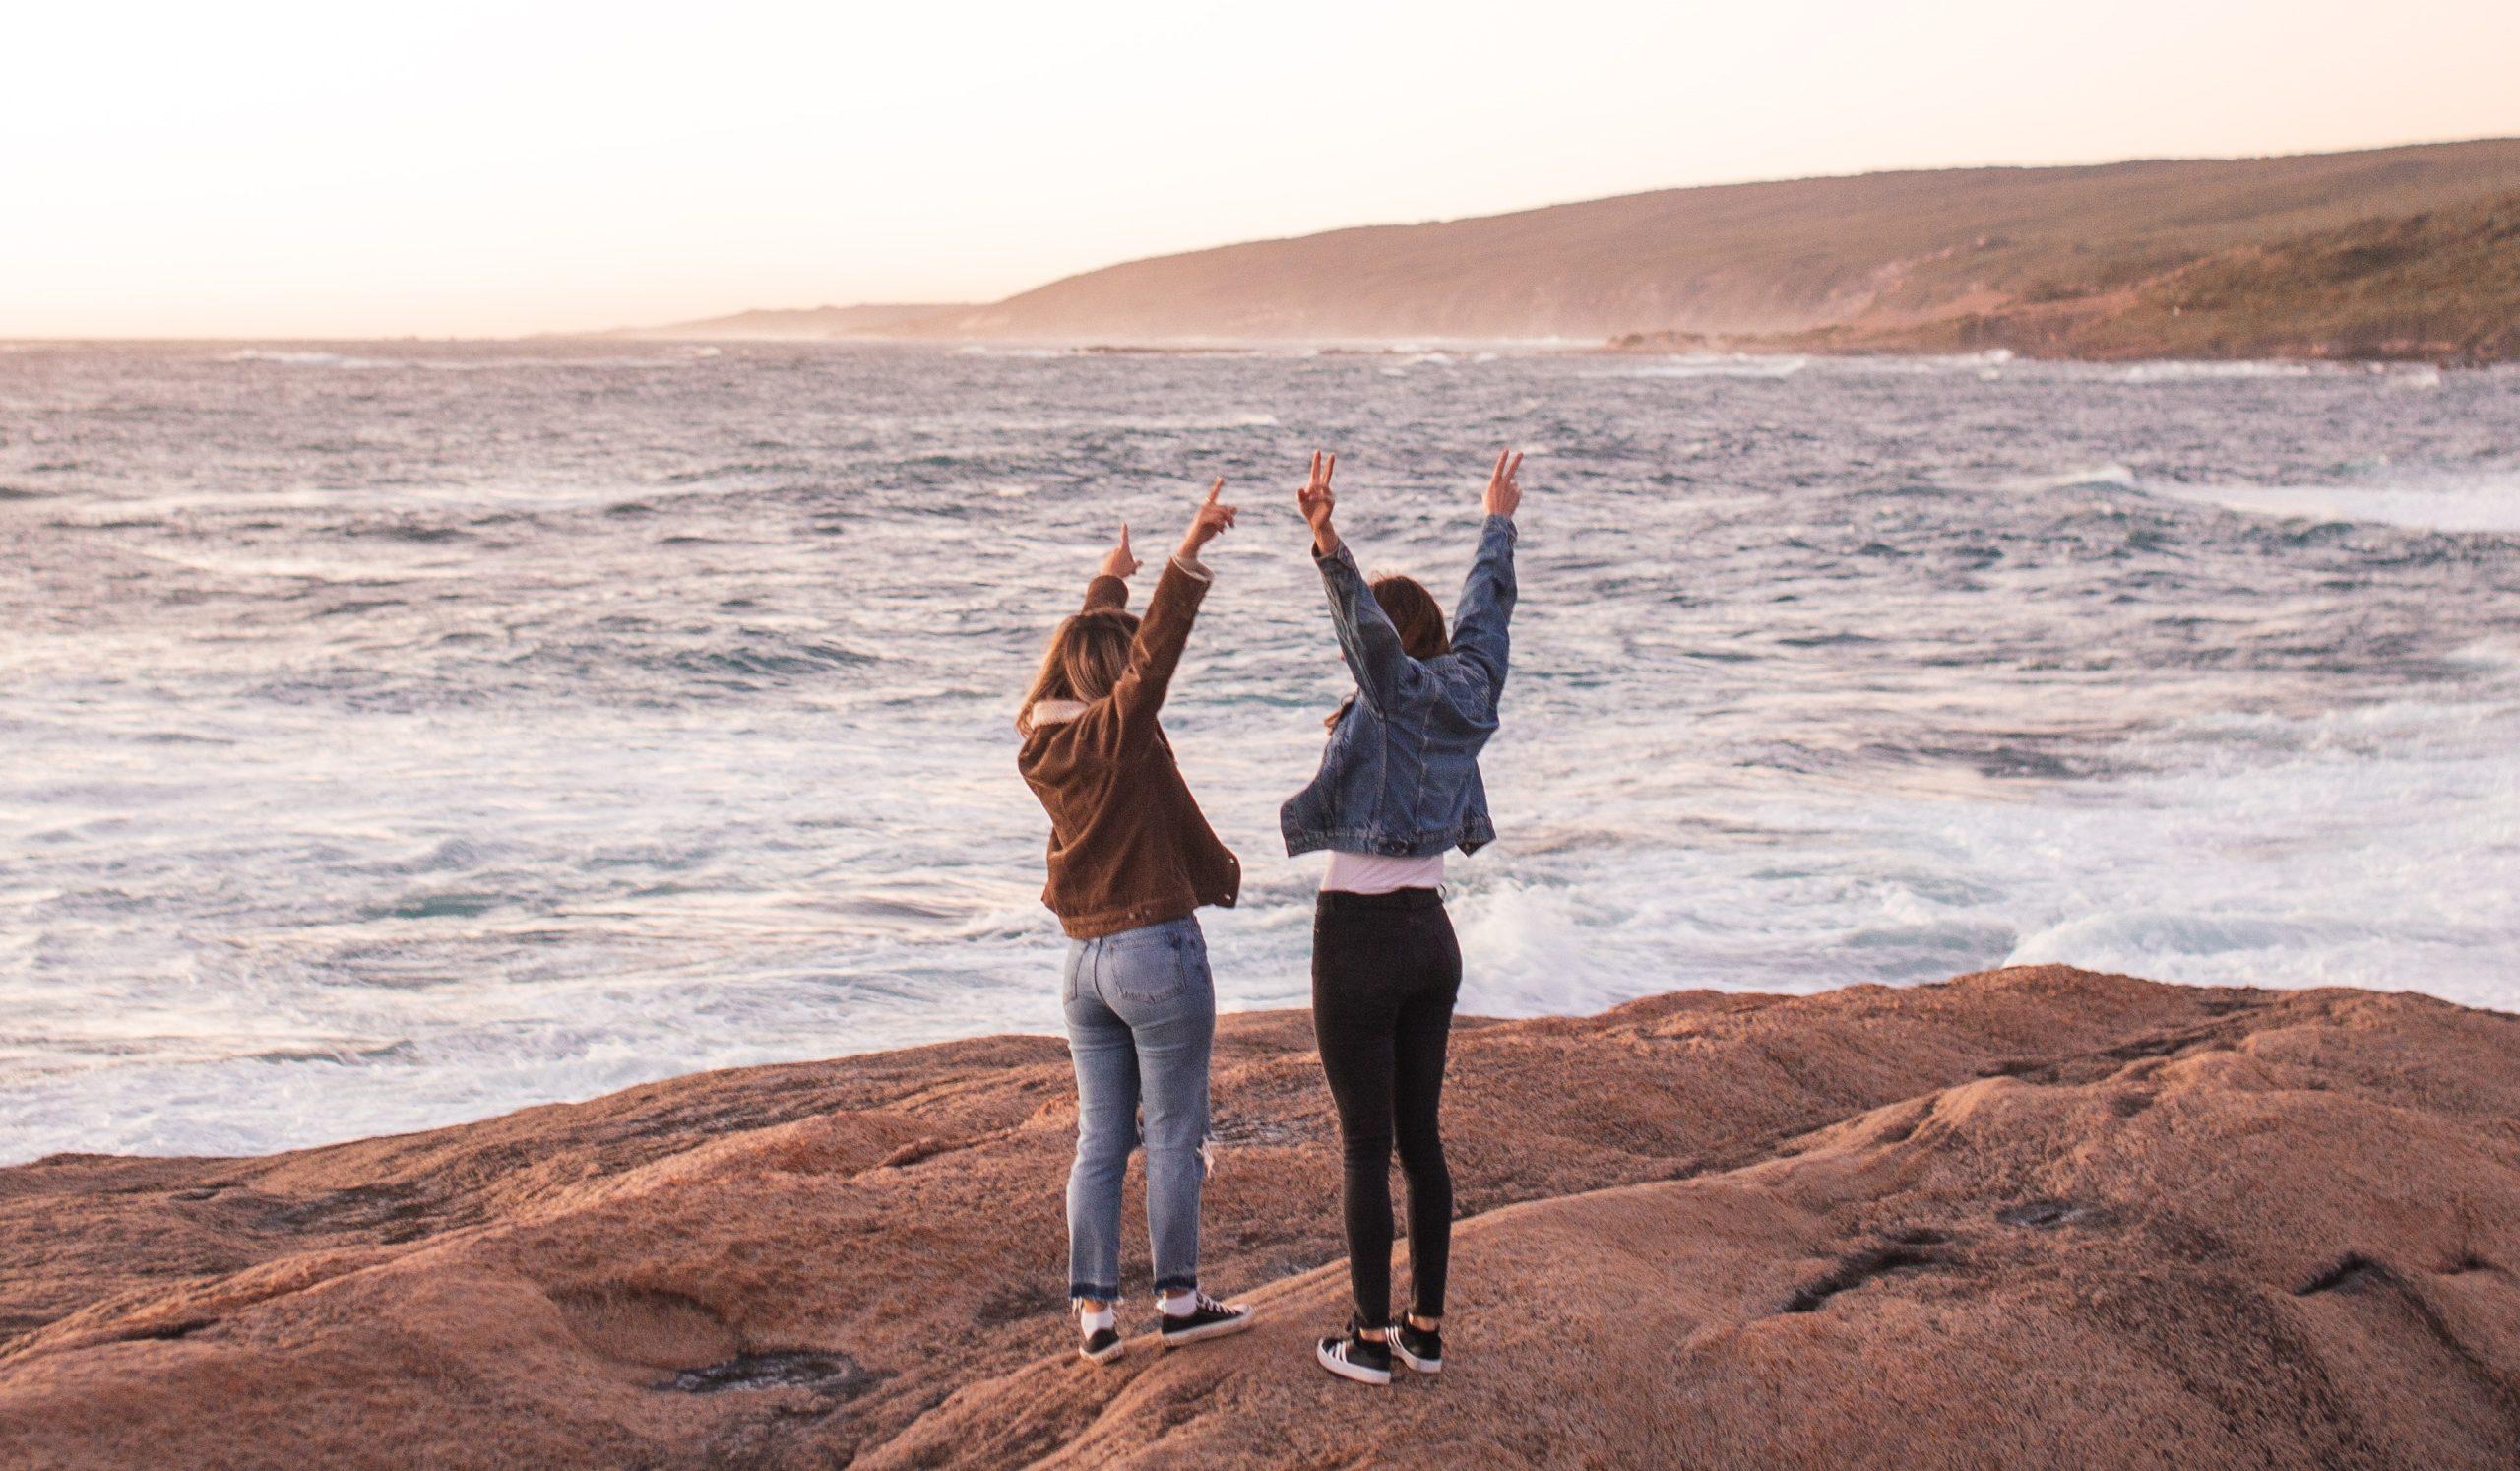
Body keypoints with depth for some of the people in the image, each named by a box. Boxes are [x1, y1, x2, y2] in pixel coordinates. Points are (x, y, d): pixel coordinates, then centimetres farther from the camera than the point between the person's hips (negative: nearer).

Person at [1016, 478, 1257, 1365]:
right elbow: (1157, 650, -25)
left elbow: (1077, 654, 22)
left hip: (1084, 962, 7)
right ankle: (1179, 1301, 12)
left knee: (1099, 1143, 10)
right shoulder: (1118, 732, -13)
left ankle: (1094, 1310, 11)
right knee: (1174, 1139, 4)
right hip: (1157, 951, -7)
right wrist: (1188, 554, -29)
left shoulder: (1040, 750, 8)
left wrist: (1107, 585, 36)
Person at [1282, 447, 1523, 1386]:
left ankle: (1371, 1339, 5)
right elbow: (1486, 608, 23)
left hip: (1360, 940, -7)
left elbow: (1365, 618, -32)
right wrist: (1497, 523, 39)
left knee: (1366, 1148, -1)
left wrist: (1328, 547, -48)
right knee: (1420, 1137, 13)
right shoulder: (1467, 691, 6)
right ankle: (1426, 1328, 18)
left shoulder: (1400, 693, -12)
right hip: (1432, 938, 7)